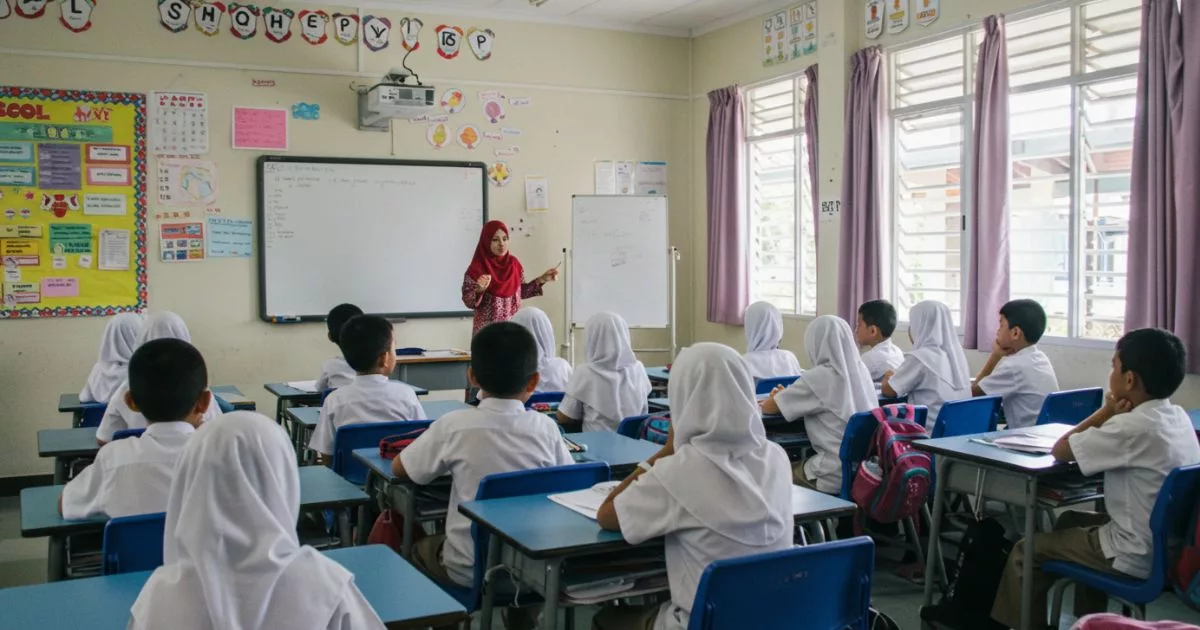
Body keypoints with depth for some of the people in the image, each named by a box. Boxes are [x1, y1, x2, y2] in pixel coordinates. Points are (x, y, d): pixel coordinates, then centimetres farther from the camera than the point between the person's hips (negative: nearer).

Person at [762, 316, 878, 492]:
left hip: (837, 475, -7)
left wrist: (778, 398, 17)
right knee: (794, 467, 27)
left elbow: (768, 408, -5)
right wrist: (785, 397, 24)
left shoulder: (818, 377, -15)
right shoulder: (861, 371, 5)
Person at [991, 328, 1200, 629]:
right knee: (1073, 521, 31)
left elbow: (1060, 450, -16)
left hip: (1135, 558, -9)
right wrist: (1115, 416, -2)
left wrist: (1106, 412, -8)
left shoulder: (1132, 427, -26)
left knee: (1026, 551, 5)